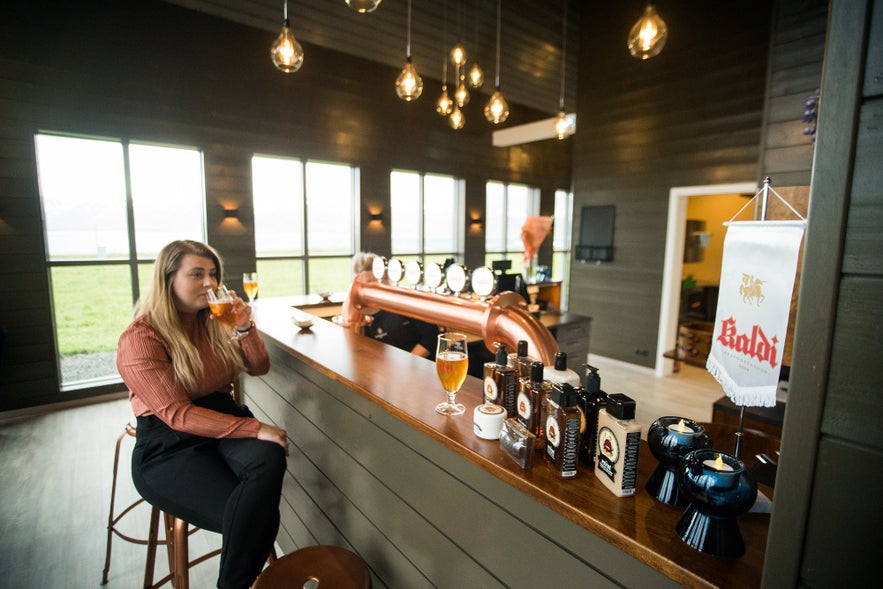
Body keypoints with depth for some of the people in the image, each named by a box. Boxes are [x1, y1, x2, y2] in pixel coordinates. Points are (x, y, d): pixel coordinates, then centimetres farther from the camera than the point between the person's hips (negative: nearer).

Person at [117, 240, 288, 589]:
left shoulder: (213, 322, 7)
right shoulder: (140, 339, -12)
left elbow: (259, 368, 12)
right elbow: (177, 414, -19)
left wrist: (245, 328, -8)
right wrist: (255, 428, -26)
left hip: (223, 419, 5)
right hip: (167, 446, -5)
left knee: (270, 457, -29)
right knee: (251, 514, -26)